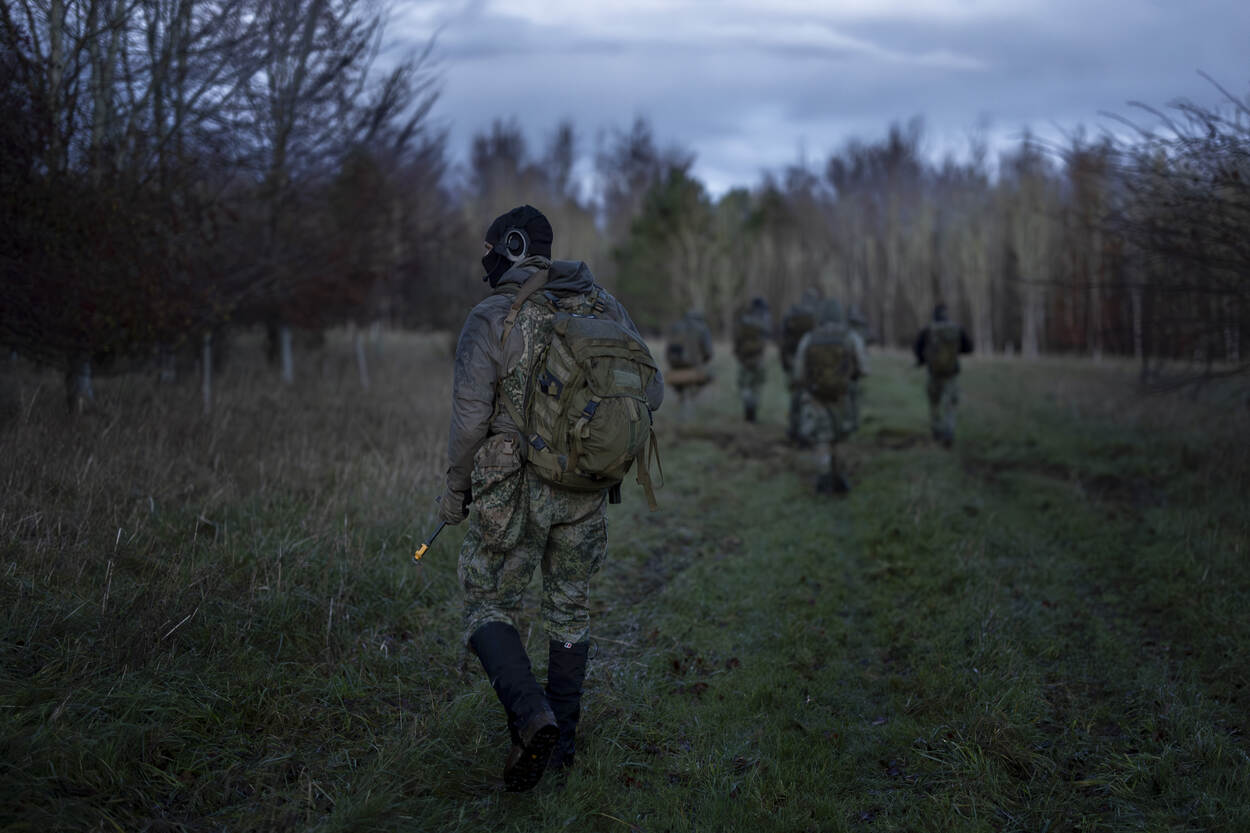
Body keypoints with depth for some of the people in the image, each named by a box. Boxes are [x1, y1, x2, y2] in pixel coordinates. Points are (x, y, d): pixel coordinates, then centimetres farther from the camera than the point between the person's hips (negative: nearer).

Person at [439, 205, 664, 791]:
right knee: (569, 606, 19)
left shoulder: (489, 320, -11)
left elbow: (470, 418, -14)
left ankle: (532, 719, -12)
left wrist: (454, 490, 0)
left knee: (488, 610, 10)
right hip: (584, 492, 4)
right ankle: (561, 740, 26)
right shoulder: (602, 307, 2)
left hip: (512, 492, -4)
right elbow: (649, 391, 3)